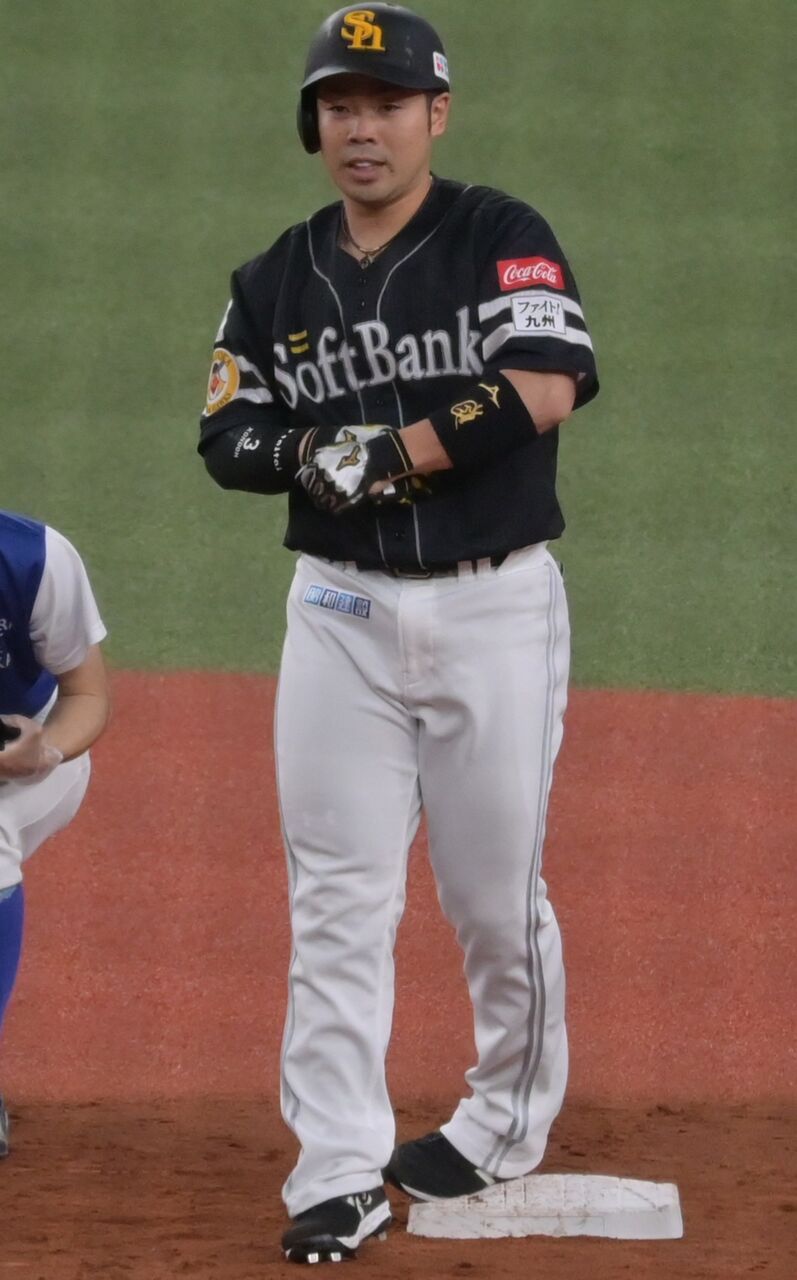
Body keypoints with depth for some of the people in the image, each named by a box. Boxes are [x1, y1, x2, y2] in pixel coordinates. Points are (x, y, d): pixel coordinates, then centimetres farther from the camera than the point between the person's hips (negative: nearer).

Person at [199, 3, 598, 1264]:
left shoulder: (503, 240, -6)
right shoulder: (278, 280, 8)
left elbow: (546, 388, -20)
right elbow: (227, 436, 9)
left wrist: (392, 451, -19)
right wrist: (308, 453, -12)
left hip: (495, 606, -3)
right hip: (342, 613, 3)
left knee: (497, 894, 5)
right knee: (338, 902, -2)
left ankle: (509, 1122, 27)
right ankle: (340, 1177, -1)